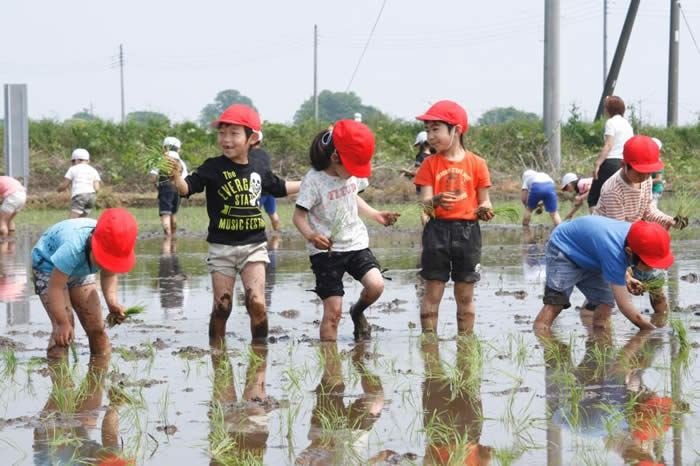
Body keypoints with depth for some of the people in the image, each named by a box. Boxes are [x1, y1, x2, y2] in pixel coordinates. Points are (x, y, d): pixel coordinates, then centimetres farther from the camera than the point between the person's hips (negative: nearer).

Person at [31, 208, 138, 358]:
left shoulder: (111, 248, -25)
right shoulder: (73, 247, -44)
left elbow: (109, 274, -5)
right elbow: (55, 287, -36)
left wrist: (112, 301, -23)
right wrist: (63, 323, -32)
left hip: (80, 271, 6)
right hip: (49, 268, -6)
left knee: (96, 327, 1)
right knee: (63, 330, -21)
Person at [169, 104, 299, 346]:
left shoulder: (258, 168, 6)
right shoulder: (213, 167, -5)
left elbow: (279, 188, 25)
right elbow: (187, 188, -16)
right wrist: (177, 177, -37)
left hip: (254, 245, 2)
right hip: (222, 246, -2)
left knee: (257, 303, -9)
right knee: (221, 308, 3)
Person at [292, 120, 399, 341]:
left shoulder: (353, 174, 2)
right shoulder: (314, 180, -16)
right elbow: (299, 215, -15)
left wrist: (376, 215, 11)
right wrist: (311, 235, -34)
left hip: (355, 242, 5)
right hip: (326, 250, -5)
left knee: (376, 285, -17)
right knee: (333, 310, -9)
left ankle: (358, 311, 16)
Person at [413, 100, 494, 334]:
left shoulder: (476, 163, 3)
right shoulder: (430, 164, 4)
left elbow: (484, 201, 6)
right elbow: (424, 201, -3)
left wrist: (485, 210, -17)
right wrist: (435, 201, -26)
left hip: (468, 230, 0)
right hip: (437, 229, 0)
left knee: (465, 295, 7)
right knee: (432, 292, 1)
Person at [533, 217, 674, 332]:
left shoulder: (635, 234, -20)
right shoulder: (614, 253, -43)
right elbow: (624, 304, -38)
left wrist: (625, 277, -7)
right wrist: (655, 331, -33)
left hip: (589, 259, 8)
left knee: (605, 303, -4)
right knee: (555, 302, -24)